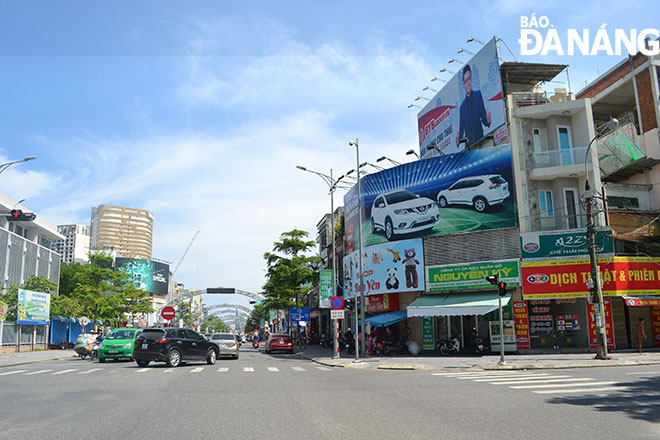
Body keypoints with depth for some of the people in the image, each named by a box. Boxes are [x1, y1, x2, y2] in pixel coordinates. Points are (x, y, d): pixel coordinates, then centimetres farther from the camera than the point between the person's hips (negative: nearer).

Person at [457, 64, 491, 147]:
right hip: (468, 144, 2)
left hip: (480, 140, -1)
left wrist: (487, 120, -20)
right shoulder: (462, 106, 8)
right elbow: (461, 128, 9)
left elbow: (484, 120, 3)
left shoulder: (478, 95, 4)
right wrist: (458, 138, -10)